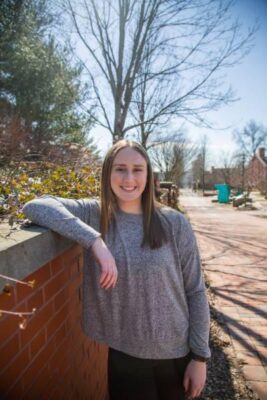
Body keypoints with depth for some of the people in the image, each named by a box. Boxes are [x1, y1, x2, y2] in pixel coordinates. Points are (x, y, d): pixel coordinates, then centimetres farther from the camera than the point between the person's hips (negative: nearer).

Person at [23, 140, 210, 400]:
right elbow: (35, 207, -21)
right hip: (124, 355, 0)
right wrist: (94, 240, -31)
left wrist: (200, 356, -3)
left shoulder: (174, 223, -10)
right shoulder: (94, 214, -9)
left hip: (176, 353, 1)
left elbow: (195, 292, -5)